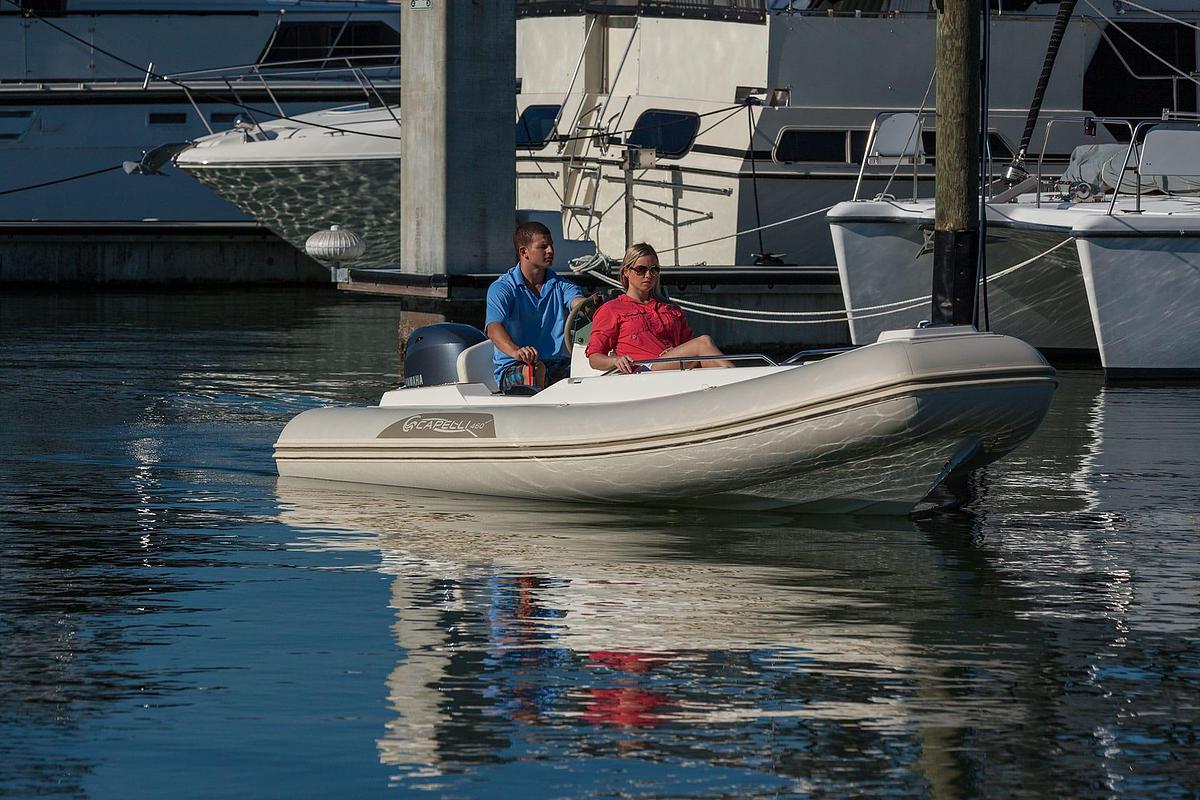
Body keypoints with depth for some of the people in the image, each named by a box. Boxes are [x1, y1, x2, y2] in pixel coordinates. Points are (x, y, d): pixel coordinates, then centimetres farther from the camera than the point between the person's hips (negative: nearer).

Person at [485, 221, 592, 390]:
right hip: (513, 369, -4)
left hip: (556, 365, 4)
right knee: (536, 369, -36)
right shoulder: (501, 289, 0)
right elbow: (494, 329, -17)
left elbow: (577, 301, -7)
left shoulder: (559, 286, 15)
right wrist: (516, 352, -40)